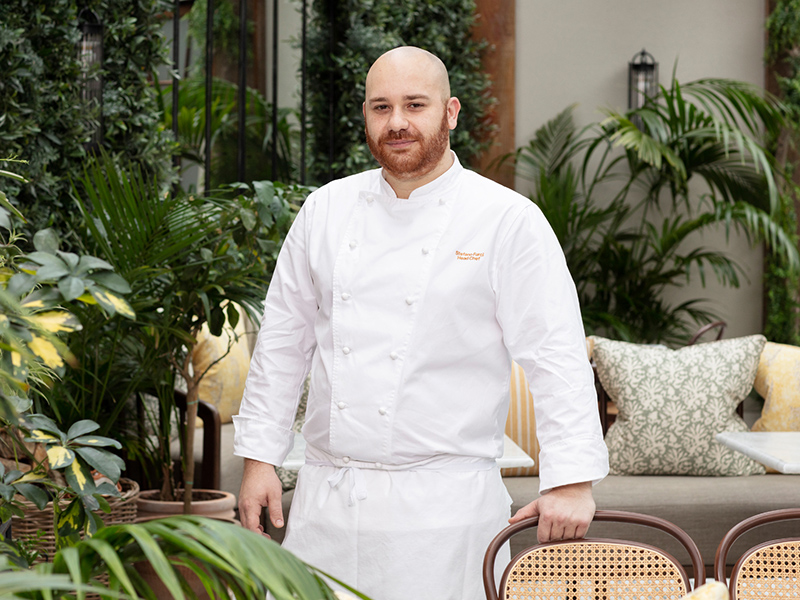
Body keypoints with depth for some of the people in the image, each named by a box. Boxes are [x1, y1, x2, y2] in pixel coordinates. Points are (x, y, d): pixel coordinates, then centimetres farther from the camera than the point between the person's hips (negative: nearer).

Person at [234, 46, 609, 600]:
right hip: (326, 493, 4)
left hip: (442, 501, -4)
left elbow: (557, 356, -9)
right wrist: (259, 456, 10)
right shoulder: (326, 211, 7)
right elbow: (284, 341, 13)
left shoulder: (508, 220, -5)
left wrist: (571, 481, -15)